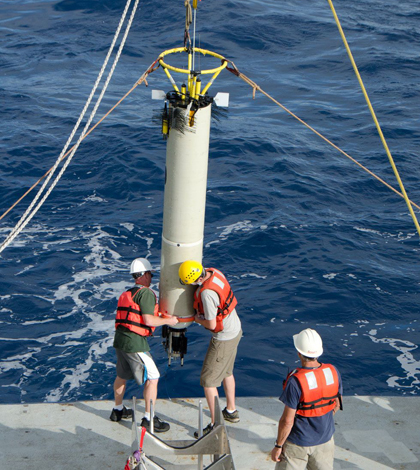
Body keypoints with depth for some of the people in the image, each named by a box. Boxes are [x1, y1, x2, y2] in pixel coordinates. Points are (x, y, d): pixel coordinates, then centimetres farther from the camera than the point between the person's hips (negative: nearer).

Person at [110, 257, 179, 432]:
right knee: (152, 378, -1)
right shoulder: (146, 293, -9)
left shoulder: (127, 293, 18)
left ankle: (118, 410, 42)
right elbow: (148, 321, -16)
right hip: (134, 341, -9)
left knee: (122, 375, 26)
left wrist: (159, 315, 28)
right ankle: (149, 419, 1)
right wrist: (168, 320, -1)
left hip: (119, 339, 9)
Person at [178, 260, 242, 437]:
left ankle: (215, 424, 9)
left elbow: (211, 324, -26)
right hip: (236, 329, 10)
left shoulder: (207, 293, -32)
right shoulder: (213, 272, -6)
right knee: (226, 372, 27)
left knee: (208, 380, 2)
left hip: (224, 339, -10)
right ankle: (231, 411, 43)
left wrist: (197, 318, -7)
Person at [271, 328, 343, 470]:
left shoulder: (295, 381, -29)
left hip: (298, 443, -5)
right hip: (325, 437, 5)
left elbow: (287, 421, -22)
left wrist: (278, 446, -9)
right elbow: (337, 404, 5)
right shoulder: (333, 372, -12)